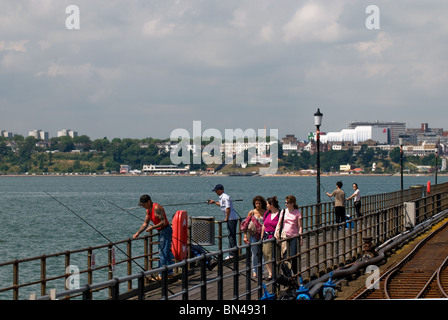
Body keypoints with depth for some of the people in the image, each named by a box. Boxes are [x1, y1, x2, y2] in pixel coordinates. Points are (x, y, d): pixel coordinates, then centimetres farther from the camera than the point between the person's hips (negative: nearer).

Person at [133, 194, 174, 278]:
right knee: (166, 253, 16)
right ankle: (169, 272, 25)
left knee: (162, 254, -9)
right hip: (161, 232, 10)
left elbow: (163, 222, -24)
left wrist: (152, 227, -21)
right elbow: (145, 224, 16)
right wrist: (138, 233, 8)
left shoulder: (157, 208, -20)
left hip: (165, 231, -10)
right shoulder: (148, 210, 10)